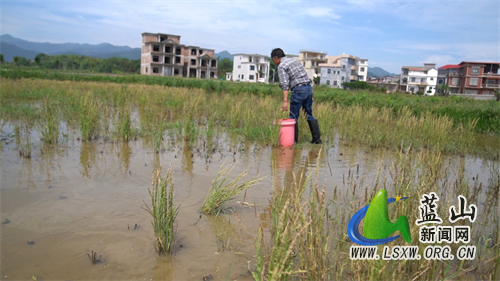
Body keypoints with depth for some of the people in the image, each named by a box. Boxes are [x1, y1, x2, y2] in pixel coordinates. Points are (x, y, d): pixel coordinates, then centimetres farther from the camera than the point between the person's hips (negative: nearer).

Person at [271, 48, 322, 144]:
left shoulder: (281, 66, -4)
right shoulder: (295, 60, 22)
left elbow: (285, 84, -16)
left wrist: (285, 101, -21)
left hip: (299, 89, -8)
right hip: (309, 87, 8)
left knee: (294, 116, 2)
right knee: (309, 114, 13)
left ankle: (294, 140, 5)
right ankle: (317, 138, 13)